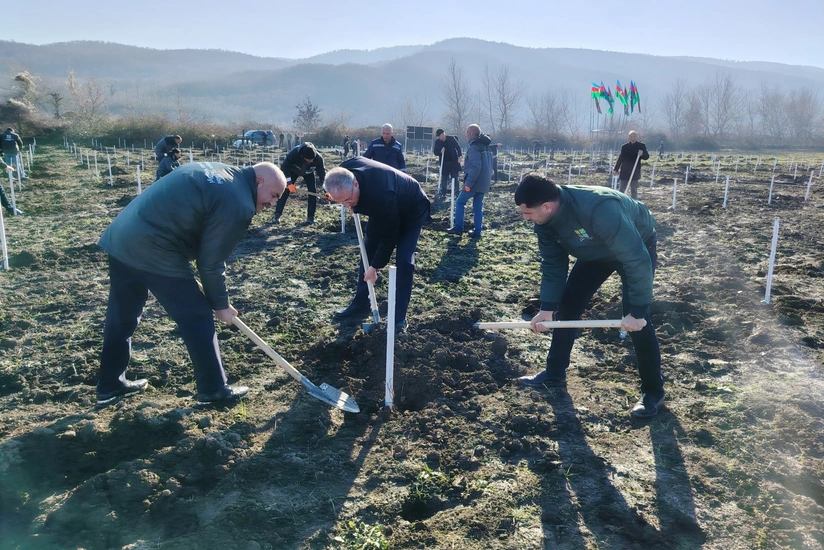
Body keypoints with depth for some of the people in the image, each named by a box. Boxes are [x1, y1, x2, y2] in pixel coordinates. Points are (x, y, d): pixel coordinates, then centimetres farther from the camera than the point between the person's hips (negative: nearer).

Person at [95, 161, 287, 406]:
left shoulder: (215, 170, 15)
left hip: (121, 238, 10)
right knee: (197, 319, 4)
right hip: (154, 252, -10)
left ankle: (109, 386, 35)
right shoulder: (238, 204, -13)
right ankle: (214, 389, 16)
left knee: (121, 317, 20)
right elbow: (211, 262, -10)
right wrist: (220, 304, 5)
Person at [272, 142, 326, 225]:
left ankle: (311, 217, -5)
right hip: (293, 170, -1)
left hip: (308, 172, 1)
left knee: (313, 190, -15)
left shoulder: (318, 158, -37)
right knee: (285, 190, -10)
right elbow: (284, 167, -31)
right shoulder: (294, 153, -42)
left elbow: (322, 172, -25)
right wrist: (289, 183, -38)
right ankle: (277, 215, -3)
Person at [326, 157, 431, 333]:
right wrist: (352, 203, 6)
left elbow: (389, 237, -32)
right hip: (383, 210, 7)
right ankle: (360, 303, 20)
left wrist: (375, 267, -23)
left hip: (411, 210, -7)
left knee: (404, 261, -17)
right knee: (367, 251, 7)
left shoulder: (380, 195, -46)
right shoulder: (344, 172, -27)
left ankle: (399, 317, -7)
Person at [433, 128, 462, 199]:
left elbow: (458, 147, -4)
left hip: (454, 162, -2)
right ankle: (443, 193, 7)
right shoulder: (437, 141, 1)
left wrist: (460, 156, -17)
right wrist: (440, 151, -19)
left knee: (455, 177, 3)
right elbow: (435, 152, 3)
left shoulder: (452, 139, -7)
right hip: (444, 163, 2)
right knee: (444, 178, 2)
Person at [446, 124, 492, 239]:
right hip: (484, 183, 8)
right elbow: (488, 165, 19)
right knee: (478, 207, 11)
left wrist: (468, 183, -23)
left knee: (460, 202, 6)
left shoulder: (474, 147, -15)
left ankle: (458, 228, 5)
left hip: (474, 183, -8)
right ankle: (477, 232, 11)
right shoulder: (485, 146, 15)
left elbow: (475, 167, -24)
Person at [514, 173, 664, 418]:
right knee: (566, 306, 2)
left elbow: (636, 260, -39)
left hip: (637, 246, -6)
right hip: (595, 251, 7)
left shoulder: (599, 209, -45)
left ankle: (653, 390, 6)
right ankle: (554, 374, 16)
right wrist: (547, 307, -15)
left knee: (637, 321, -13)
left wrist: (637, 311, -34)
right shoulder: (544, 219, -22)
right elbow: (553, 263, -9)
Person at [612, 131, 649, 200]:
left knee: (634, 190, 4)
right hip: (624, 172, 2)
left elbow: (646, 156, -2)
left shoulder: (641, 146, 0)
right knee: (621, 190, 5)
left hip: (635, 172, -2)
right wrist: (616, 169, 10)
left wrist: (642, 154, -25)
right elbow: (620, 158, 12)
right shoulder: (624, 146, 5)